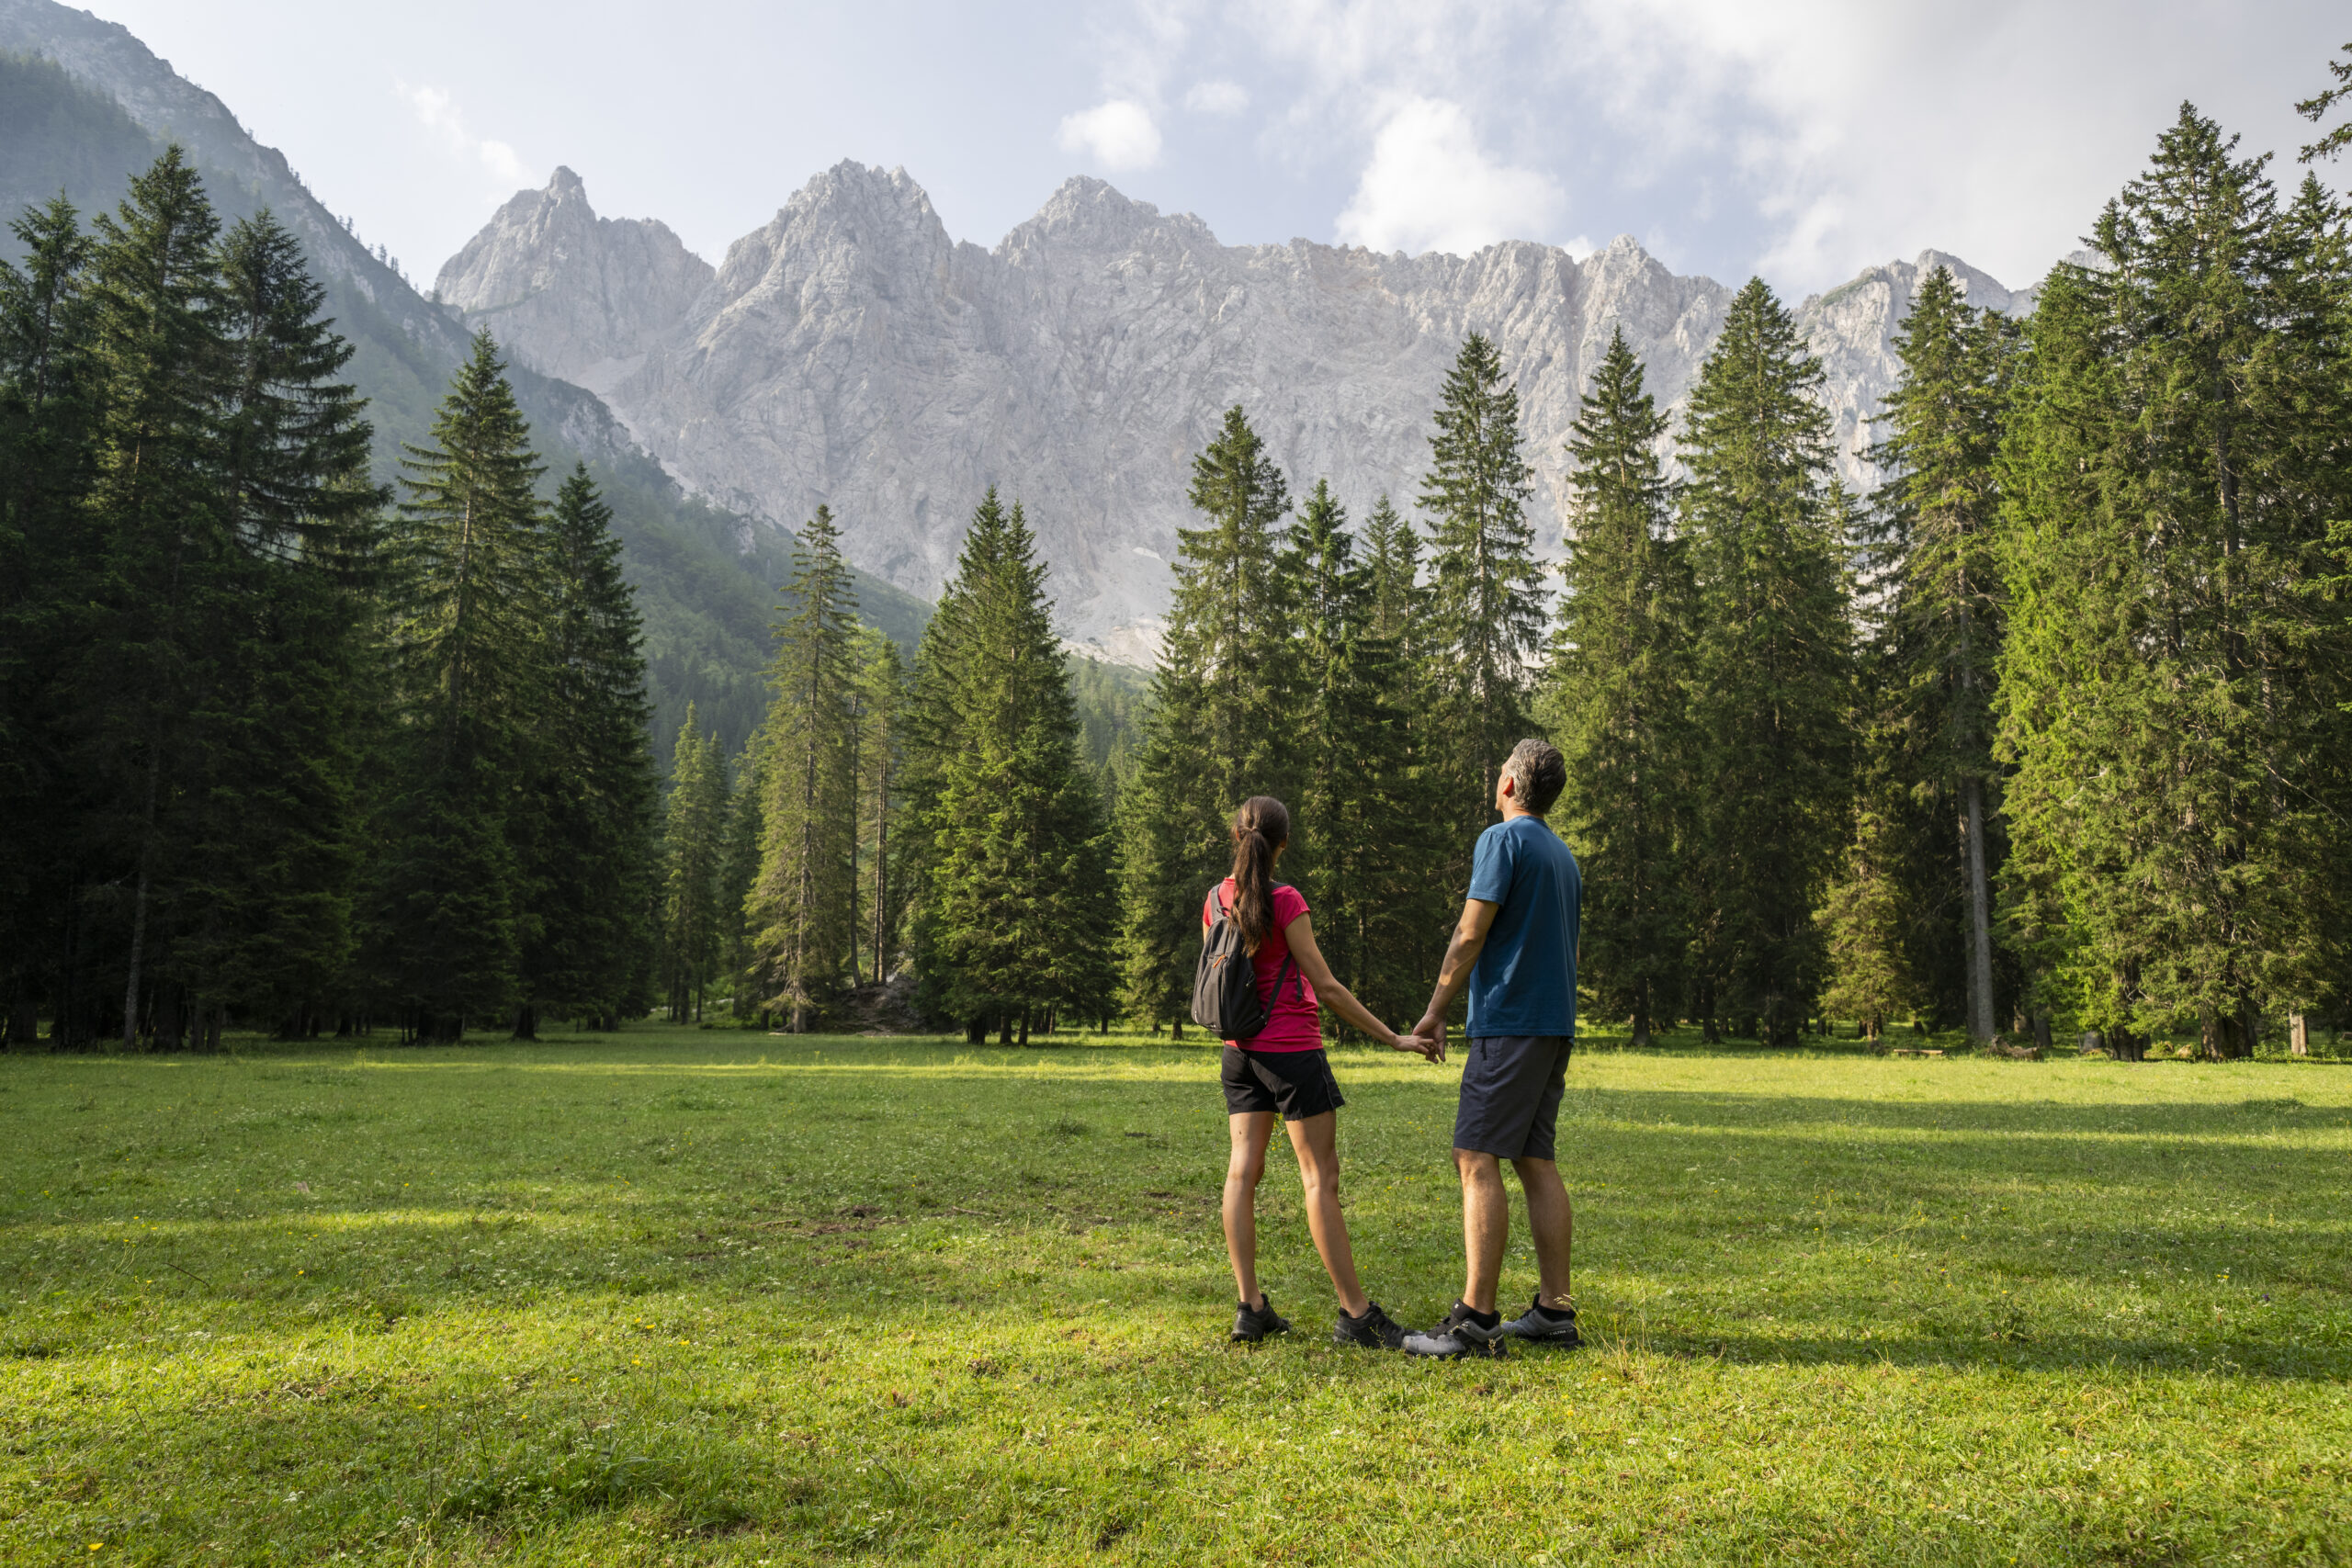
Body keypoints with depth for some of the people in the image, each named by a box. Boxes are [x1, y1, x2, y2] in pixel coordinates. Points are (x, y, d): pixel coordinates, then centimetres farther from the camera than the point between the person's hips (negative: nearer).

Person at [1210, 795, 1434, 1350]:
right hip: (1293, 1049, -6)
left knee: (1243, 1171, 5)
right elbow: (1326, 987, -15)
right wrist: (1393, 1038, -10)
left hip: (1241, 1050, 7)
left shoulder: (1216, 899, 3)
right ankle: (1356, 1314, 3)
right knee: (1321, 1178, -2)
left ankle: (1250, 1308, 6)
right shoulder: (1285, 901, -15)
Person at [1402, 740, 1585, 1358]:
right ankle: (1554, 1312, 11)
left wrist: (1434, 1013, -5)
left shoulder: (1503, 839, -7)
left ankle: (1475, 1319, -11)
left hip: (1508, 1022, -9)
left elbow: (1470, 936, -12)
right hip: (1555, 1024, 9)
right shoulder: (1565, 856, 19)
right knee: (1537, 1162, 10)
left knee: (1478, 1161, -9)